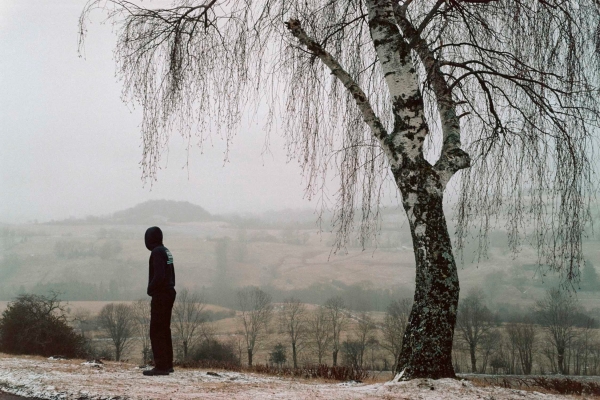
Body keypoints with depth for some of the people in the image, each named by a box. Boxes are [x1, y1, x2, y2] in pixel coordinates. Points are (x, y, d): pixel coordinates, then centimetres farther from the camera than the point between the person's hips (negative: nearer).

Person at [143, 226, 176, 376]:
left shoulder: (157, 252, -15)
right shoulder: (166, 251, 14)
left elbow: (159, 275, -23)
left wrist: (150, 289, -10)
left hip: (160, 296, -10)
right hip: (169, 293, 10)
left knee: (156, 332, -8)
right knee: (164, 330, 16)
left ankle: (161, 366, -10)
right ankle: (167, 364, 21)